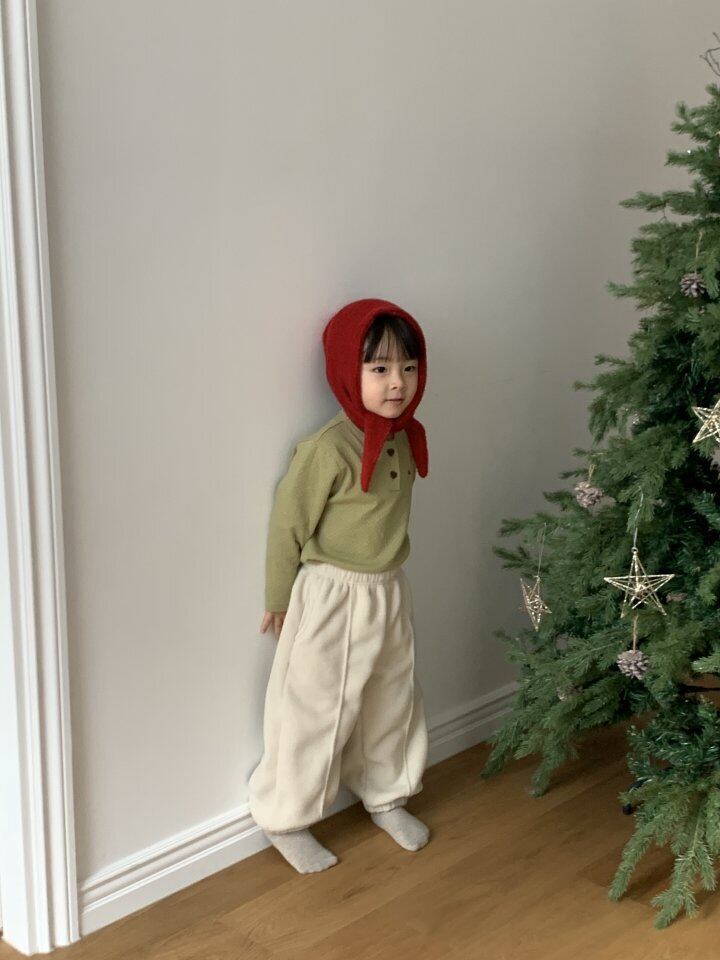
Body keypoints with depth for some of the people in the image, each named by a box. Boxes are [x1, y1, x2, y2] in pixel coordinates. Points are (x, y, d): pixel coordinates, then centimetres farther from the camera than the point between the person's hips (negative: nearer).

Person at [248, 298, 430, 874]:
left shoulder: (406, 438, -2)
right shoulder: (327, 450, -23)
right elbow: (288, 526, -13)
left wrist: (383, 575, 16)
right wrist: (279, 602, -4)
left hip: (390, 590, 7)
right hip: (331, 595, -7)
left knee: (392, 700, 20)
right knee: (316, 708, 5)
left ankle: (385, 794, 42)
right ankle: (286, 819, 23)